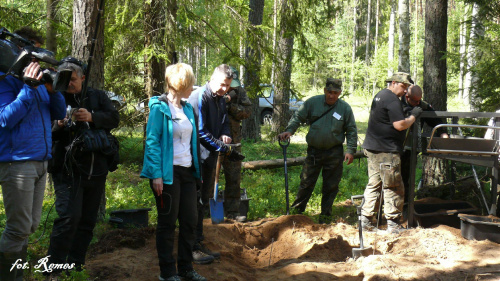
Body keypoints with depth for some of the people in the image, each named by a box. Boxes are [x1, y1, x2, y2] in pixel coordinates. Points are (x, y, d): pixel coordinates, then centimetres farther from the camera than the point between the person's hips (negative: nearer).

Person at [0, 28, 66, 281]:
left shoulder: (38, 79, 14)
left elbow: (59, 113, 11)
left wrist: (52, 88, -6)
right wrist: (29, 87, -21)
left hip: (41, 162, 8)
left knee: (31, 226, 13)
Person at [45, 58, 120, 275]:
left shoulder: (97, 96, 10)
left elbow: (114, 118, -2)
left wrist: (92, 117, -19)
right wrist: (58, 126, -19)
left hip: (96, 170, 4)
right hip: (68, 170, -3)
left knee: (88, 220, 8)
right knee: (69, 216, -16)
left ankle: (75, 266, 20)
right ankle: (53, 268, -7)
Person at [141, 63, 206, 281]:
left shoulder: (187, 108, 12)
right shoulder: (160, 107, -9)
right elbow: (152, 141, -13)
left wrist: (195, 169, 9)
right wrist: (156, 175, -19)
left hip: (187, 172, 7)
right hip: (168, 172, -7)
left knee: (190, 220, 10)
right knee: (167, 222, 3)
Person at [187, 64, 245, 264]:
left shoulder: (220, 99, 12)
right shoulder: (199, 97, -17)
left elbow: (224, 122, 20)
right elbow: (201, 132, -21)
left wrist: (224, 135, -5)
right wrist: (225, 149, -21)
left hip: (209, 157, 9)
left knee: (203, 201, 15)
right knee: (195, 201, -5)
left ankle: (198, 243, 26)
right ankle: (192, 248, 2)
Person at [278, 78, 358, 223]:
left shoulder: (345, 108, -2)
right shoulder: (312, 102, -2)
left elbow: (351, 131, 4)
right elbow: (298, 117, 2)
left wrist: (351, 150, -2)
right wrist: (289, 130, -15)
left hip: (334, 153, 0)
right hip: (313, 151, 0)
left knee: (331, 186, 7)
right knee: (306, 182, 6)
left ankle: (325, 214, 22)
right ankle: (297, 210, 19)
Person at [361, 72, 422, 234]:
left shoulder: (379, 95, 18)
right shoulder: (392, 100, -14)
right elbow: (400, 125, -23)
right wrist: (413, 116, -6)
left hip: (371, 148, 10)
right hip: (386, 152, -10)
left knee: (373, 184, 13)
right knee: (393, 188, -2)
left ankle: (366, 220, 14)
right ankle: (393, 225, 3)